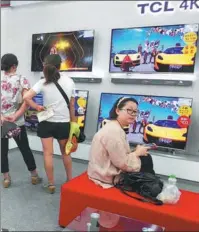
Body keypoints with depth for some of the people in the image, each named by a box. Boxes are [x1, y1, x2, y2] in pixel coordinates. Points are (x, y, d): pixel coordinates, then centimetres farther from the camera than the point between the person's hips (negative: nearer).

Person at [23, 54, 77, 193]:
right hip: (64, 123, 2)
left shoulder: (43, 82, -8)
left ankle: (51, 184, 19)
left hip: (47, 122, -2)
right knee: (65, 152, 18)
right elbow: (72, 105, 2)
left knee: (48, 153, 9)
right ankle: (70, 180, 32)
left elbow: (26, 97, -19)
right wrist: (73, 123, 10)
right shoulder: (69, 81, -1)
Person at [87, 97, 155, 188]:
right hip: (108, 177, -9)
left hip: (108, 171, 9)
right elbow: (123, 164, -25)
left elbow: (120, 156, 8)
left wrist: (135, 152, -3)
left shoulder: (115, 127, 4)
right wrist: (137, 153, -10)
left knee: (146, 158, 12)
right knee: (145, 160, -2)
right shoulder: (113, 131, -27)